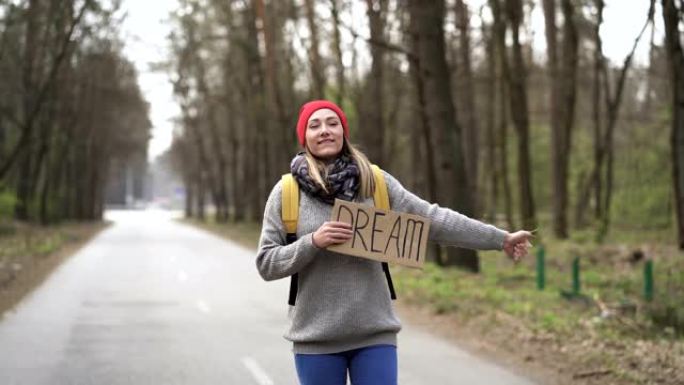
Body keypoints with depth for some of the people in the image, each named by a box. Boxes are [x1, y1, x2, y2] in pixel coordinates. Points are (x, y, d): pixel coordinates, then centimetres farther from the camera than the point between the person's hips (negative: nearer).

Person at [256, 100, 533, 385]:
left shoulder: (374, 182, 2)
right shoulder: (286, 192, -1)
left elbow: (432, 219, 1)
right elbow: (266, 263, -1)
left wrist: (500, 239, -1)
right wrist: (313, 243, -18)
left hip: (374, 333, 1)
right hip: (316, 338, 0)